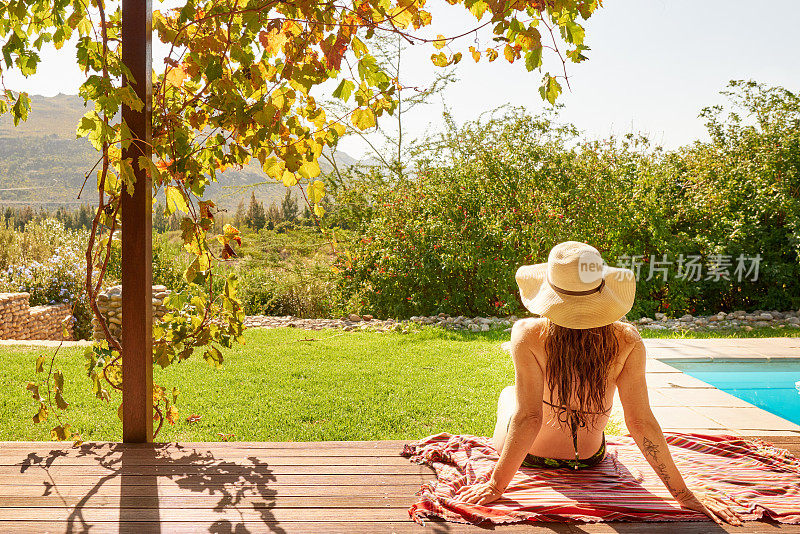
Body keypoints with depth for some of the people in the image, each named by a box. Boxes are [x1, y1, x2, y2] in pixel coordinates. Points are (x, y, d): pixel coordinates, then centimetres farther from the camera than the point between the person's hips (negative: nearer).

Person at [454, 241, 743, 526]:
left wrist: (496, 484, -21)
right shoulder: (627, 342, -26)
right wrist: (684, 494, -14)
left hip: (533, 457, -2)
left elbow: (528, 418, -31)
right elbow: (641, 422, -24)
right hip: (589, 458, 2)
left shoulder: (527, 335, -33)